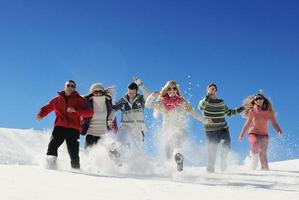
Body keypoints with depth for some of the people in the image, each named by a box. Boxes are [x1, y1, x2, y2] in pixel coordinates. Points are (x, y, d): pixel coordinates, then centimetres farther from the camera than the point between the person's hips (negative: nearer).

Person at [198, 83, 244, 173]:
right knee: (212, 150, -1)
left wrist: (242, 108, 20)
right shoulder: (204, 101, -1)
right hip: (211, 131, -2)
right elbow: (200, 107, -25)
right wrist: (208, 96, -32)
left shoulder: (221, 102, 11)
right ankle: (210, 168, 20)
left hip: (223, 129, 2)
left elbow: (229, 112, 24)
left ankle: (223, 161, 7)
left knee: (226, 144, -20)